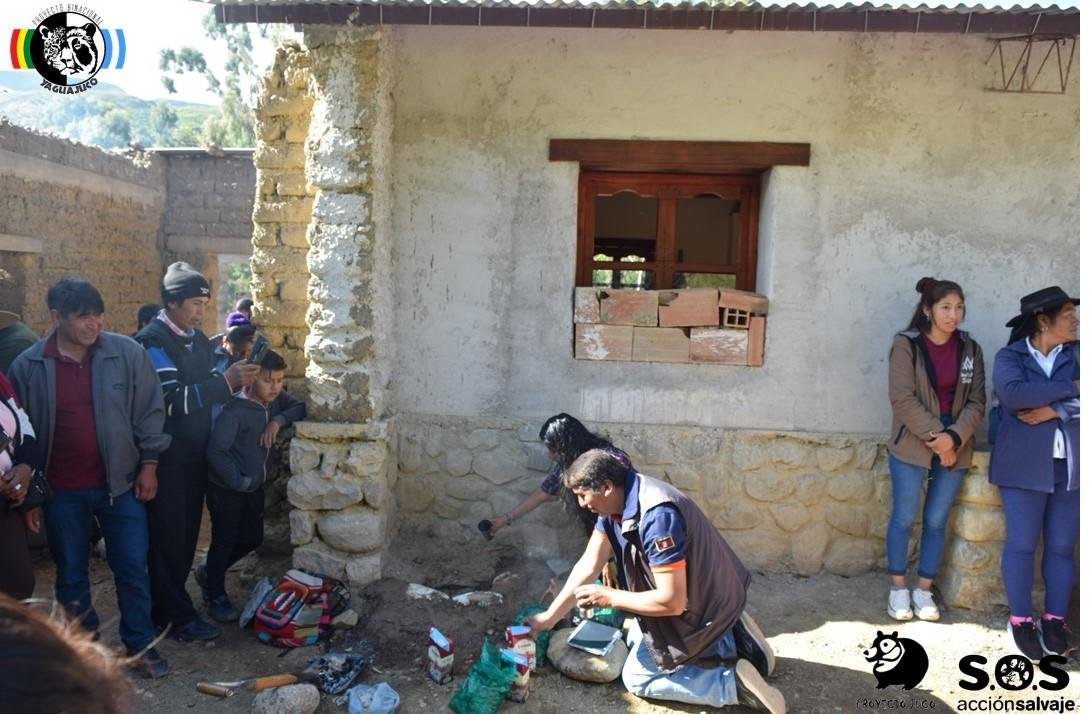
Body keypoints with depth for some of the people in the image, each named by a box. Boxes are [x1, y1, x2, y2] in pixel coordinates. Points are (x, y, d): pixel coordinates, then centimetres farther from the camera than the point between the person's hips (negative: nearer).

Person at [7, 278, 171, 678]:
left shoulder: (128, 353, -8)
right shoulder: (27, 366, -5)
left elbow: (150, 411, -3)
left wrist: (148, 466, -3)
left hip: (120, 483, -1)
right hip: (62, 491, 1)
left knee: (133, 569, 7)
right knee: (71, 575, 15)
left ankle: (140, 645, 24)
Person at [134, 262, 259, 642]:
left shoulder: (198, 339, 10)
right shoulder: (152, 341, -15)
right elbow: (172, 400, -26)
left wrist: (235, 380, 1)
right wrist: (225, 381, -27)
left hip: (195, 455, 8)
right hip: (166, 458, -7)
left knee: (187, 533, 15)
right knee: (168, 536, 3)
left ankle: (166, 604, 30)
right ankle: (177, 615, 14)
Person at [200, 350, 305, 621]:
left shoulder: (276, 400, -3)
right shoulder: (235, 409, -25)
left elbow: (303, 408, -6)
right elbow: (216, 451, -27)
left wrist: (279, 420, -20)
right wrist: (238, 482, -22)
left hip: (255, 486, 7)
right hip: (226, 488, -7)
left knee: (252, 538, 16)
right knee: (224, 541, 6)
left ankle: (209, 572, 40)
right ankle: (216, 596, 27)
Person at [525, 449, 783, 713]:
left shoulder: (657, 515, -35)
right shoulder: (616, 502, -6)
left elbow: (672, 602, -32)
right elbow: (587, 566, -1)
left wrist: (609, 597, -21)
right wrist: (549, 617, -2)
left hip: (697, 608, -9)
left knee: (636, 678, 5)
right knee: (636, 641, 28)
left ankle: (735, 684, -2)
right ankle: (733, 640, 16)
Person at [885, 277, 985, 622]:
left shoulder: (970, 349, 5)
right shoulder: (906, 345, -7)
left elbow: (976, 401, 2)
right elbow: (903, 398, -12)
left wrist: (954, 437, -12)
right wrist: (935, 435, -15)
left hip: (955, 448, 3)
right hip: (912, 445, -3)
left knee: (936, 520, 9)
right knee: (904, 517, 2)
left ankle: (924, 589, 20)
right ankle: (898, 588, 17)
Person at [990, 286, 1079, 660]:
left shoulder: (1077, 354, 6)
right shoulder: (1010, 357, -1)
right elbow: (1013, 393, -20)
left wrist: (1054, 410, -17)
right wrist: (1070, 389, -15)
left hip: (1072, 466, 3)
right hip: (1025, 465, -2)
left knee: (1062, 547, 8)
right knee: (1022, 544, 2)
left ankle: (1055, 620, 21)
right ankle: (1021, 620, 14)